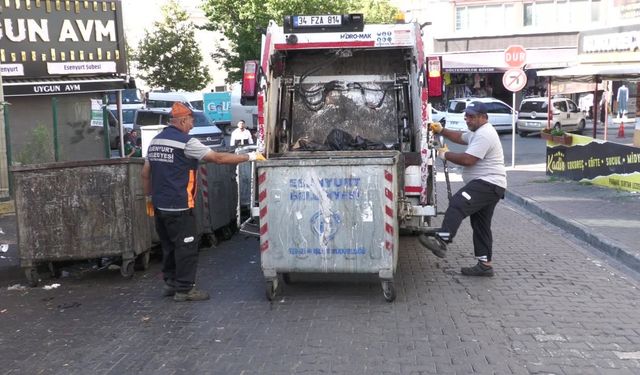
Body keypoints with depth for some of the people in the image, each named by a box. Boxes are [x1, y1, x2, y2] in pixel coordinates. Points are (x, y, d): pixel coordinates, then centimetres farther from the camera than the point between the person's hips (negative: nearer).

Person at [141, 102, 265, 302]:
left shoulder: (155, 141, 10)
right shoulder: (186, 142, -13)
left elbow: (145, 173, 15)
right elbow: (218, 158, -14)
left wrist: (149, 198, 24)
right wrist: (250, 156, -7)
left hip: (160, 205, 8)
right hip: (179, 207, -8)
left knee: (169, 245, 18)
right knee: (186, 247, 1)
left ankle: (170, 282, 27)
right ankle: (184, 289, 7)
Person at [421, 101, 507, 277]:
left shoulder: (484, 134, -15)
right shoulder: (478, 132, 21)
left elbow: (467, 160, -22)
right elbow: (460, 137, 34)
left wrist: (445, 154, -9)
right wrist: (441, 131, 20)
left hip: (487, 184, -12)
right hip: (487, 185, 12)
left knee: (457, 205, -29)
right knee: (481, 225, 13)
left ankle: (441, 242, -43)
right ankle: (484, 264, 18)